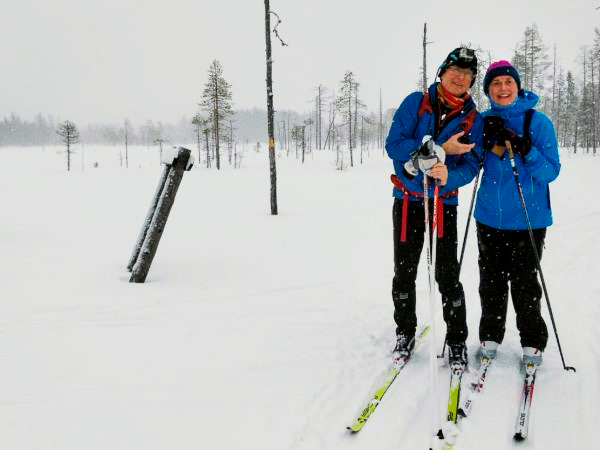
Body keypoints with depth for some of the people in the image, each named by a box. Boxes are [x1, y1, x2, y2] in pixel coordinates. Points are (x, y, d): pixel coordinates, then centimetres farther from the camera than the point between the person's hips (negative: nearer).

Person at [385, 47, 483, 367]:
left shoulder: (473, 119, 0)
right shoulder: (415, 103, -2)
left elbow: (470, 167, -6)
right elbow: (394, 145, -13)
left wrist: (448, 176, -29)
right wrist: (441, 150, -20)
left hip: (445, 203, 0)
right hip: (407, 199, 1)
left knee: (447, 275, -3)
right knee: (404, 272, 9)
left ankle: (457, 342, 13)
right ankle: (405, 334, 27)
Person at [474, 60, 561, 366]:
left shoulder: (538, 122, -5)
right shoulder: (485, 121, 6)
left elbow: (551, 171, -8)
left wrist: (525, 149, -24)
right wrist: (487, 140, -11)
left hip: (528, 218, -3)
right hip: (490, 216, 3)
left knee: (524, 283, 3)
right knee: (491, 282, 11)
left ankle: (532, 343, 20)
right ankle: (490, 336, 27)